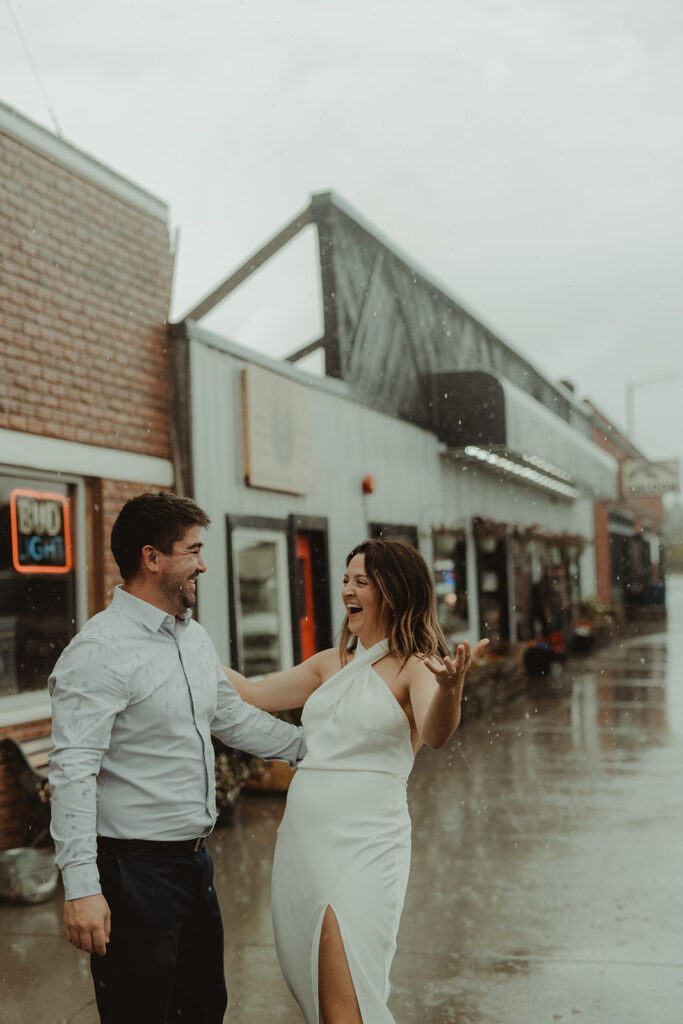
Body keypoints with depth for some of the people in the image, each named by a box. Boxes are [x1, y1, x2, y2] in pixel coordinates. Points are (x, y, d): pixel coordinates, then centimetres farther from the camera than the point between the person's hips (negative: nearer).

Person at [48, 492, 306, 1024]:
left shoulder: (195, 637, 9)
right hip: (134, 868, -8)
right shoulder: (100, 650, -19)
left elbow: (232, 716, 21)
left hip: (195, 858, 9)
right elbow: (74, 771, -23)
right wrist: (81, 886, -28)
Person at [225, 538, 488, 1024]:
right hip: (303, 835, 7)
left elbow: (435, 733, -25)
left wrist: (451, 687, -46)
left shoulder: (415, 667, -5)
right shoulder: (332, 664, 15)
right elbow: (252, 693, 24)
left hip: (364, 842, -7)